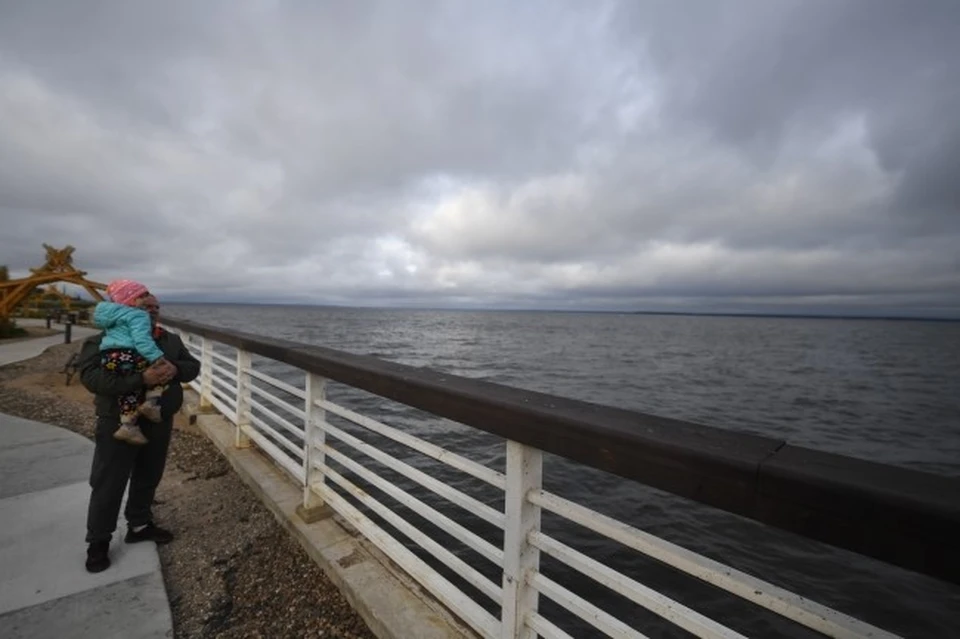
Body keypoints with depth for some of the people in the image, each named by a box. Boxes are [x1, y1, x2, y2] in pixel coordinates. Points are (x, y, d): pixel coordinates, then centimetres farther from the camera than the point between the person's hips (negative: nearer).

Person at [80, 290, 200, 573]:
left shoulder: (171, 340, 6)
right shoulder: (103, 341, -10)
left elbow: (193, 366, 3)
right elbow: (91, 377, -22)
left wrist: (175, 369, -20)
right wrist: (141, 379, -35)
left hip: (159, 423, 5)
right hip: (119, 424, -5)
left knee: (148, 478, 18)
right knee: (108, 484, 7)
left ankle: (139, 525, 36)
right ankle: (98, 541, 25)